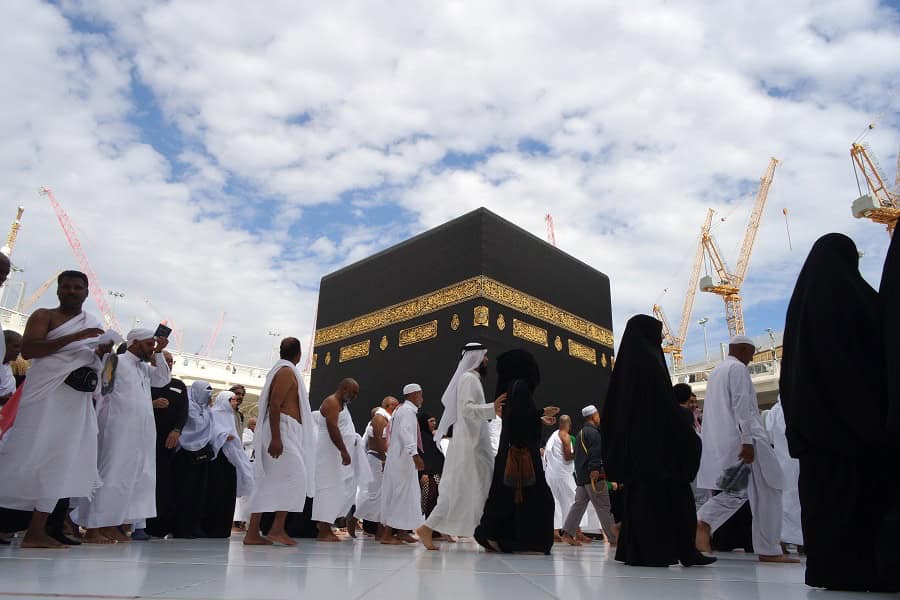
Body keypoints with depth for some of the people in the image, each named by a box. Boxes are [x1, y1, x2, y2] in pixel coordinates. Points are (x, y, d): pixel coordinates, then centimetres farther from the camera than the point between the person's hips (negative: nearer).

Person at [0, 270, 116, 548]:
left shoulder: (94, 323, 19)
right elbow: (27, 349, -12)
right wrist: (74, 337, -20)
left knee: (61, 461, 0)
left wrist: (102, 353, 1)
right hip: (46, 393, -5)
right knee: (32, 454, -9)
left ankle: (37, 531, 1)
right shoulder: (43, 315, 3)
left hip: (77, 400, 5)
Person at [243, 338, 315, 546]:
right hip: (281, 430, -9)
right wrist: (275, 437, -23)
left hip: (280, 433, 9)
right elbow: (274, 404, -17)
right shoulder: (287, 371, -7)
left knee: (270, 483, 6)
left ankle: (253, 532, 6)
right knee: (295, 476, -11)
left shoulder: (280, 370, 21)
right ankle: (277, 528, -12)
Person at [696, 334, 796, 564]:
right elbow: (741, 405, -16)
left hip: (721, 443, 9)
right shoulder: (738, 368, -5)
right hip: (742, 438, -9)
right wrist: (748, 441, -21)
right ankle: (769, 550, 4)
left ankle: (703, 521, -10)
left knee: (737, 491, 12)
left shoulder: (716, 372, 21)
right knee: (767, 492, 1)